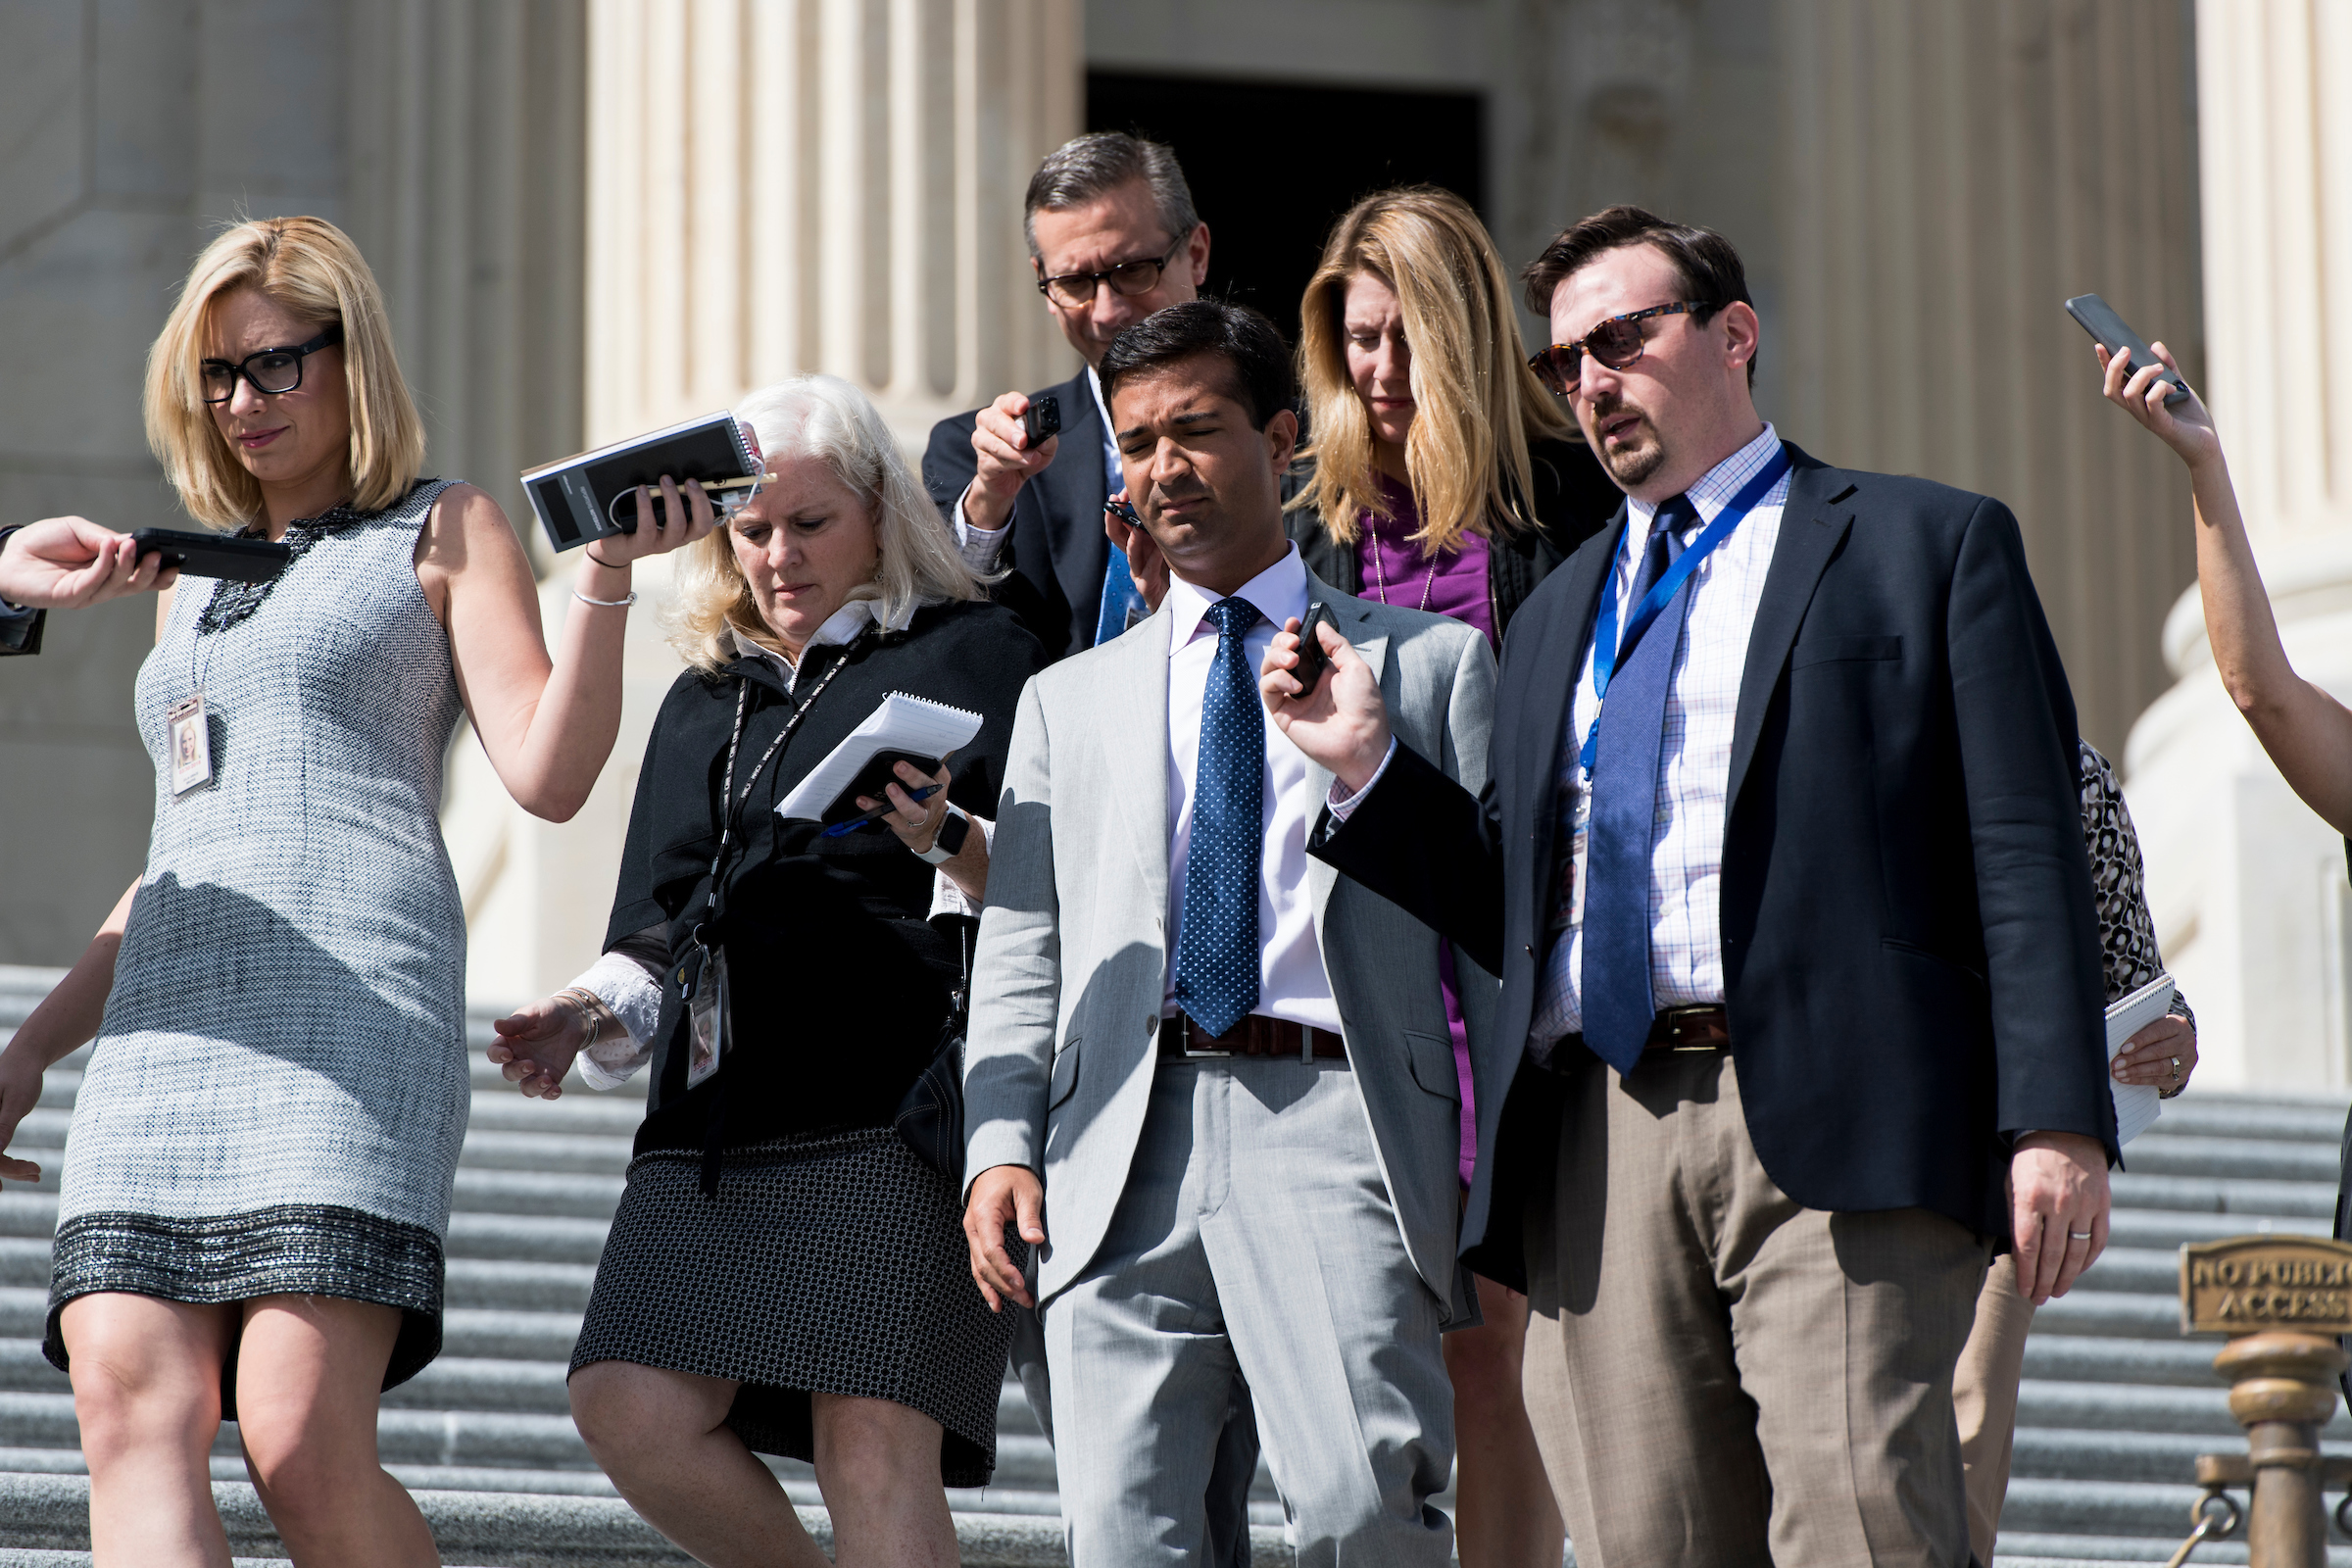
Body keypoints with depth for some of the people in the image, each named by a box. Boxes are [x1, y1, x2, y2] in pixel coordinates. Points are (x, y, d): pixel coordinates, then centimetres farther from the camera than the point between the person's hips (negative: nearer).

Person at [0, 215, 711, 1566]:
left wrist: (608, 581, -14)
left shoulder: (441, 532, 13)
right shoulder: (197, 585, 30)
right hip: (169, 1028, 6)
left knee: (302, 1443, -21)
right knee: (133, 1411, -16)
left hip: (350, 1009, -6)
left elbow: (549, 774, -1)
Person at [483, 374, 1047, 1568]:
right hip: (712, 1124, 6)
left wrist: (950, 839, -18)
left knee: (873, 1448, -13)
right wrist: (588, 1017, 7)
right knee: (630, 1407, -10)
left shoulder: (971, 655, 8)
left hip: (893, 1111, -6)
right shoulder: (704, 700, 25)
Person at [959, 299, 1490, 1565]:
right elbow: (1017, 954, 18)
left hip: (1337, 1128, -3)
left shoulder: (1430, 663, 15)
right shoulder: (1069, 701, 24)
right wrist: (1001, 1146, 1)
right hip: (1124, 1157, 3)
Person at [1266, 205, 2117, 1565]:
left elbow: (2026, 851, 1)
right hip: (1602, 1144, 5)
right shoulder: (1561, 610, 28)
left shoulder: (1928, 545, 11)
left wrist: (2057, 1122, -10)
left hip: (1837, 1130, -5)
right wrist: (1367, 767, 9)